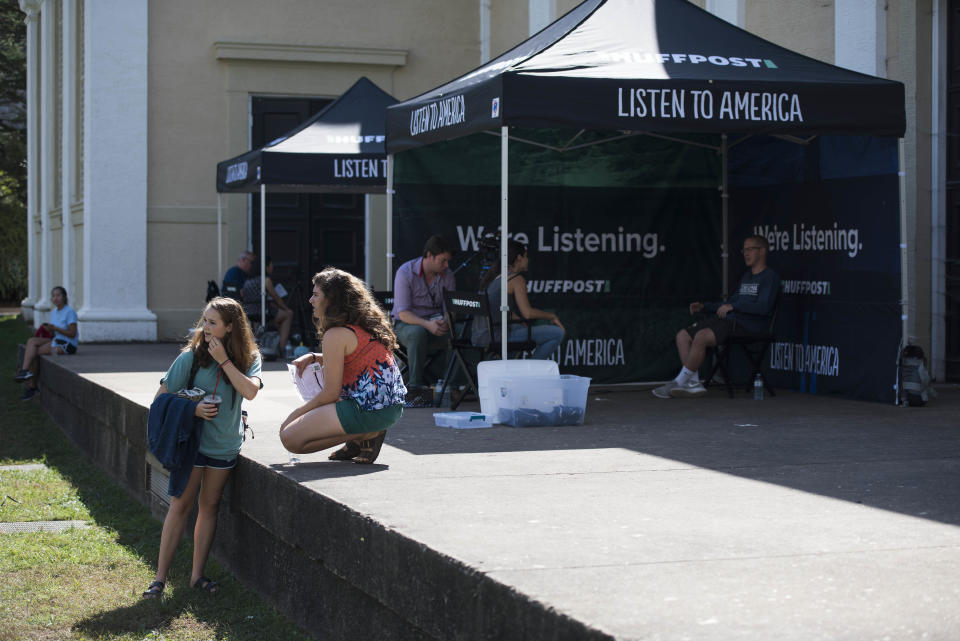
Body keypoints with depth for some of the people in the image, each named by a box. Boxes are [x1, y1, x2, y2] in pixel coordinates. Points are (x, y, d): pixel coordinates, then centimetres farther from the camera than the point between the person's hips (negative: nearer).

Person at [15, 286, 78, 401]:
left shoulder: (69, 312, -13)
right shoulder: (54, 312, 11)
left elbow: (72, 334, -17)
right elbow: (53, 334, 14)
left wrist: (54, 328, -21)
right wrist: (48, 329, -9)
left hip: (67, 344, -8)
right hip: (56, 341, 8)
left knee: (34, 352, -16)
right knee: (31, 341, -14)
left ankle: (31, 386, -9)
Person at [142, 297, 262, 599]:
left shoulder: (249, 358, -4)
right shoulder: (192, 356, -9)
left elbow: (250, 391, -22)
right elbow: (161, 398, -6)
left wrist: (224, 360, -21)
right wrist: (193, 409, -20)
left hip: (225, 445, 3)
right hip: (192, 440, -2)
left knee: (209, 506, 9)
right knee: (181, 504, -5)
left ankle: (197, 574, 17)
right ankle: (160, 577, -2)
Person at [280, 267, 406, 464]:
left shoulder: (336, 335, -13)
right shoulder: (365, 325, 14)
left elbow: (331, 394, -11)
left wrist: (296, 413, 3)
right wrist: (312, 357, 17)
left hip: (368, 410, -10)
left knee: (289, 437, -6)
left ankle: (366, 435, -7)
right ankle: (363, 435, 10)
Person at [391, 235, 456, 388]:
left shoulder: (447, 275, 0)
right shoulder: (405, 272, -14)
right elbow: (403, 313, -18)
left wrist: (446, 322, -23)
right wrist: (428, 324, -35)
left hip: (435, 324, 4)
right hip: (406, 324, -4)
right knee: (418, 332, -40)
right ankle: (415, 384, -30)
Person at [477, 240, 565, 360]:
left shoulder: (494, 276, 18)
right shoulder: (516, 279, -9)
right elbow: (527, 313, -18)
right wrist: (551, 316, -2)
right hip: (497, 335, -9)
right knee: (557, 333, -8)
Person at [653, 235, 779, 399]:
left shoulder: (770, 277, -3)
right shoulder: (746, 277, 26)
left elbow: (764, 307, -18)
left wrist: (733, 306, -18)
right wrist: (704, 306, 19)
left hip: (748, 326, -10)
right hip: (729, 319, 10)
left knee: (701, 336, -30)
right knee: (683, 335, -4)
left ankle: (680, 382, -19)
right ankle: (694, 384, -12)